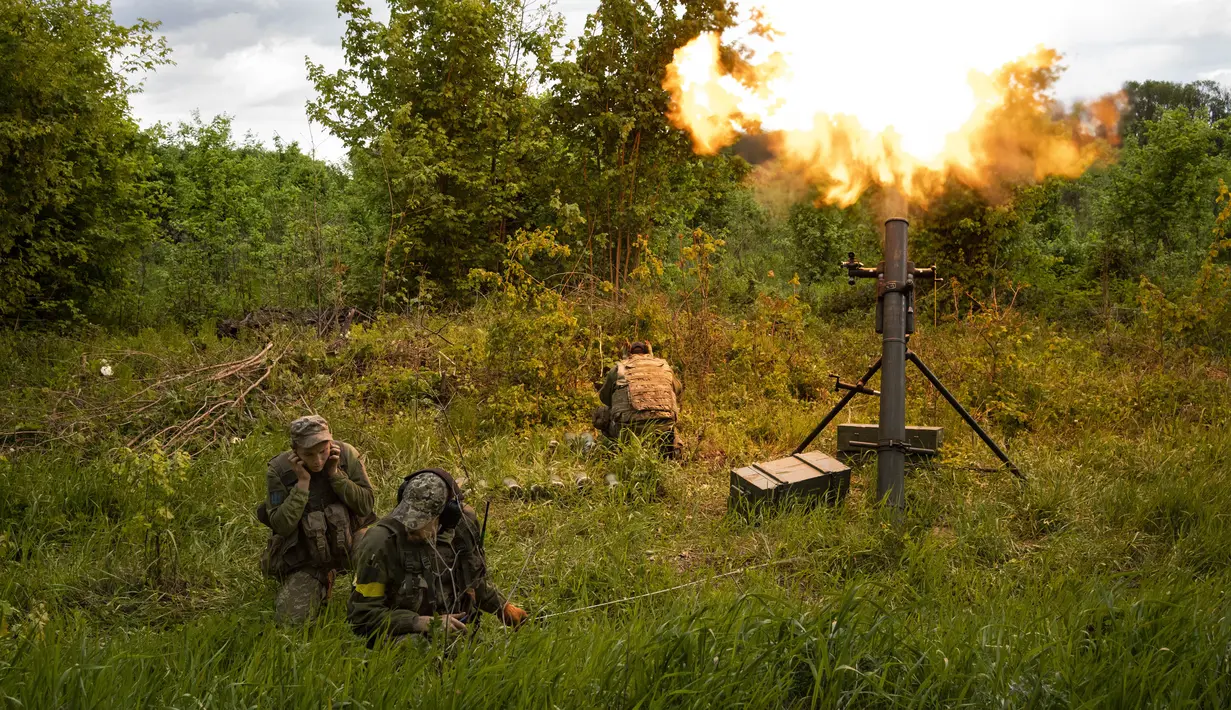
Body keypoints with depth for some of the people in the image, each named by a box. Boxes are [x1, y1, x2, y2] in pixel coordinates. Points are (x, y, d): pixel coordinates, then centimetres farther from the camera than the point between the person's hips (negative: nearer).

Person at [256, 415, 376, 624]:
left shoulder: (347, 455, -11)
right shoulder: (278, 470, -15)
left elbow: (366, 505, -13)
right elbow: (282, 526, -19)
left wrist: (335, 474, -22)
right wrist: (302, 482, -25)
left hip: (347, 541, 2)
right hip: (305, 558, -1)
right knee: (290, 618, -12)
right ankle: (321, 584, 21)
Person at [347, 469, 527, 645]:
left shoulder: (462, 525, -2)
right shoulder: (380, 543, -18)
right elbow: (364, 613, -15)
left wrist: (503, 608, 23)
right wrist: (425, 623, -21)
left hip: (450, 630, 7)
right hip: (404, 633, -6)